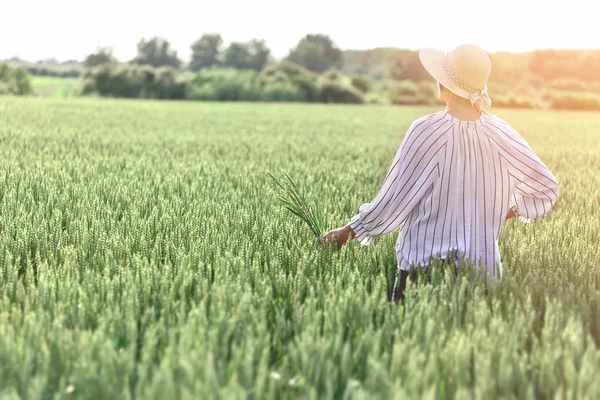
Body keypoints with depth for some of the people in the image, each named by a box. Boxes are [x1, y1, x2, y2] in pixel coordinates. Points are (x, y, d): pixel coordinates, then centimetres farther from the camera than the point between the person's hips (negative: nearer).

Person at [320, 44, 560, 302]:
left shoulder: (427, 131, -14)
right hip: (483, 267, 4)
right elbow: (548, 189, 6)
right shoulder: (499, 133, -1)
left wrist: (349, 230, 4)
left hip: (424, 265, -4)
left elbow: (393, 203, -9)